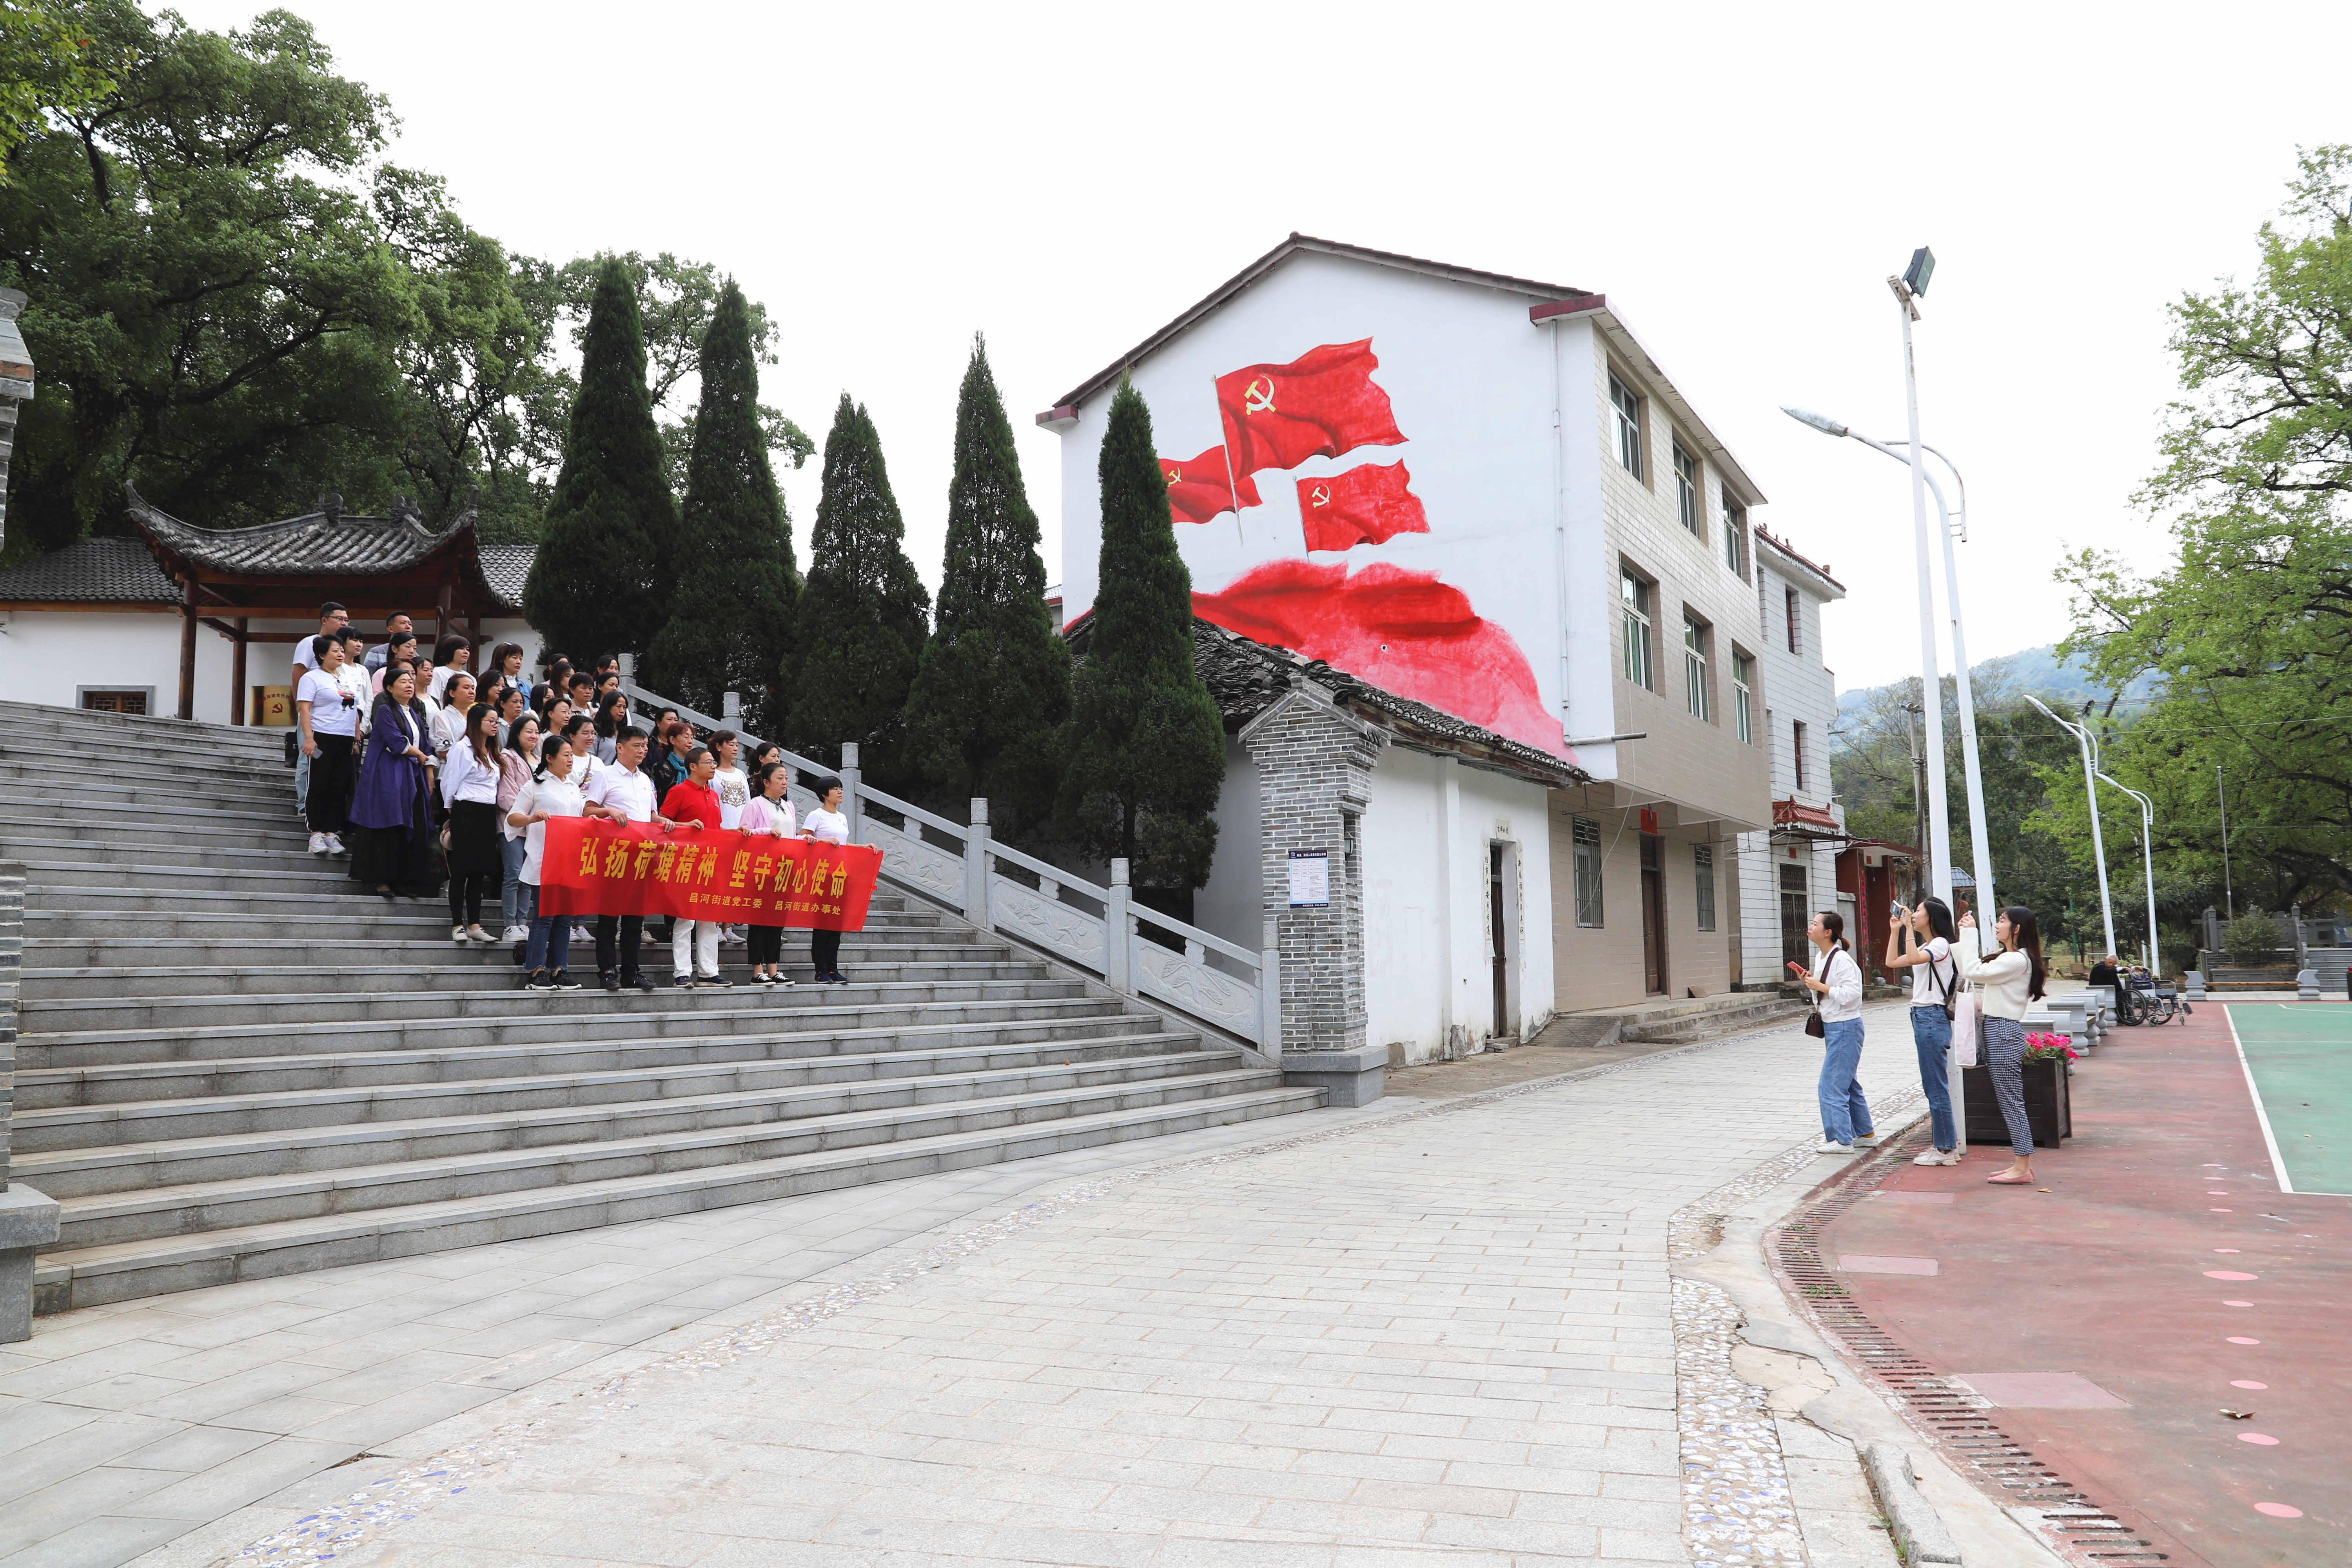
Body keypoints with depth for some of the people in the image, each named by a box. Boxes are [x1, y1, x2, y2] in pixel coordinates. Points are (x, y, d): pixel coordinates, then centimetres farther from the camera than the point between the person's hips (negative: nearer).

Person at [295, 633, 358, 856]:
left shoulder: (346, 679, 18)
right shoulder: (312, 678, -2)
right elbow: (303, 709, -10)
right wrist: (308, 738, -19)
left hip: (346, 741, 6)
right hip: (322, 739, -6)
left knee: (340, 788, 4)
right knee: (319, 787, -3)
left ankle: (332, 833, 7)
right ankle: (316, 834, 1)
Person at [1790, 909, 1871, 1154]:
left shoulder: (1842, 960, -18)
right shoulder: (1821, 958, 11)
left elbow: (1851, 994, -26)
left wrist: (1821, 986, -21)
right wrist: (1809, 983, 3)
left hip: (1846, 1027, -10)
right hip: (1832, 1026, 10)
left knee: (1831, 1085, -7)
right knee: (1846, 1083, 18)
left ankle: (1841, 1140, 0)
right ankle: (1864, 1133, 28)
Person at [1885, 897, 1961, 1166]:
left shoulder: (1940, 944, -10)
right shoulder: (1924, 947, 19)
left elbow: (1914, 958, -29)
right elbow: (1892, 962, 24)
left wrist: (1909, 927, -22)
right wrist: (1895, 930, 19)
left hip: (1932, 1018, -10)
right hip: (1922, 1017, 10)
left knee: (1936, 1086, -6)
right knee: (1934, 1086, 13)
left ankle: (1945, 1151, 0)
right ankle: (1948, 1145, 19)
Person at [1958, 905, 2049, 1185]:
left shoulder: (2017, 960, -15)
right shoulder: (2007, 957, 18)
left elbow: (1974, 972, -20)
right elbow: (1970, 972, 19)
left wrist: (1970, 933, -13)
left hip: (2005, 1031, -11)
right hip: (1997, 1029, 11)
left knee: (2011, 1101, -6)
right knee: (2010, 1101, 12)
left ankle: (2022, 1168, -2)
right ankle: (2023, 1163, 17)